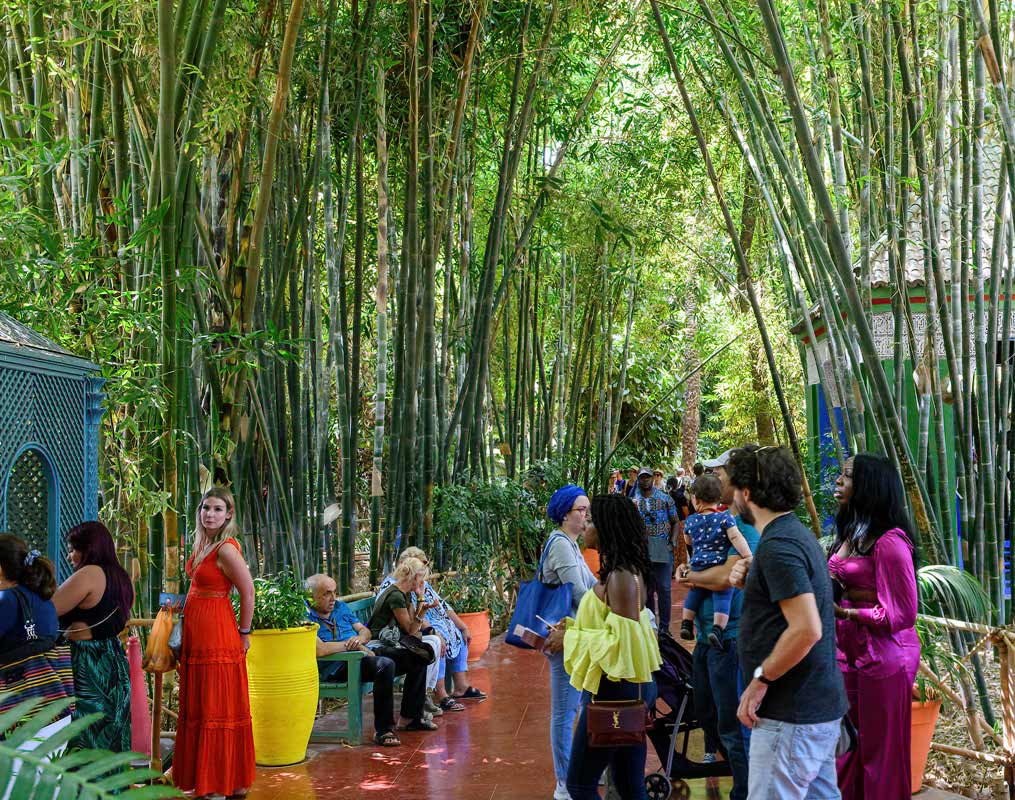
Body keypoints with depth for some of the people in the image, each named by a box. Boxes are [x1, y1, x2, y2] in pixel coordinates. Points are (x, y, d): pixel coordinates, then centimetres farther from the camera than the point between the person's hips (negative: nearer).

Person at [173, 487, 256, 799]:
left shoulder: (226, 549, -18)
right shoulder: (203, 542, 9)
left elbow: (248, 592, -16)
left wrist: (244, 633, -8)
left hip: (217, 635, -9)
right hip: (196, 635, 9)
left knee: (216, 708, -3)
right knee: (197, 705, 14)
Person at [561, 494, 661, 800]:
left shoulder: (620, 577, -20)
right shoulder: (629, 569, 9)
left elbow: (622, 642, -24)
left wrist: (572, 638, -15)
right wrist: (576, 627, 9)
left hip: (615, 692, -10)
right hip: (631, 688, 10)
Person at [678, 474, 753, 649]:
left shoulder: (691, 520, 6)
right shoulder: (725, 517, -6)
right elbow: (736, 537, -17)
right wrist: (748, 556, -18)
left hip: (697, 567, 4)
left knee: (694, 594, 23)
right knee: (723, 598, -3)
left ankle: (686, 624, 23)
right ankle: (717, 629, -18)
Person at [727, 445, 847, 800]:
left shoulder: (778, 546, -18)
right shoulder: (797, 533, 13)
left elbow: (806, 629, -27)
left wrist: (759, 681, -18)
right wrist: (749, 582, 6)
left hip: (790, 716, -10)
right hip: (821, 707, 10)